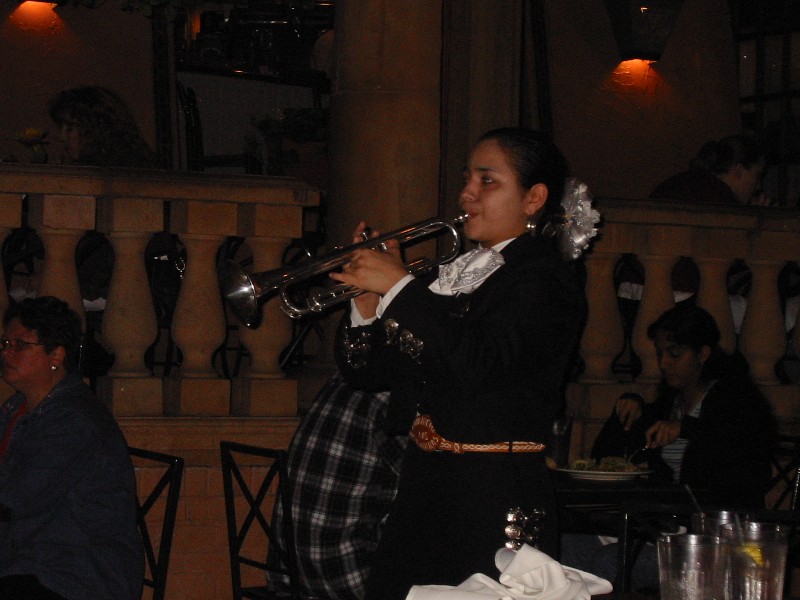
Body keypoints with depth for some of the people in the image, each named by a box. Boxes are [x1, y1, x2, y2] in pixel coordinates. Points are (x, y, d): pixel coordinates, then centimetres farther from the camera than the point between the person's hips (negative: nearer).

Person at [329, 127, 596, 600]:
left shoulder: (545, 280, -7)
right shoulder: (450, 273, 16)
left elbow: (482, 362, -26)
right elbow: (369, 373, 15)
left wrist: (399, 287, -20)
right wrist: (368, 294, -2)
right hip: (421, 490, 7)